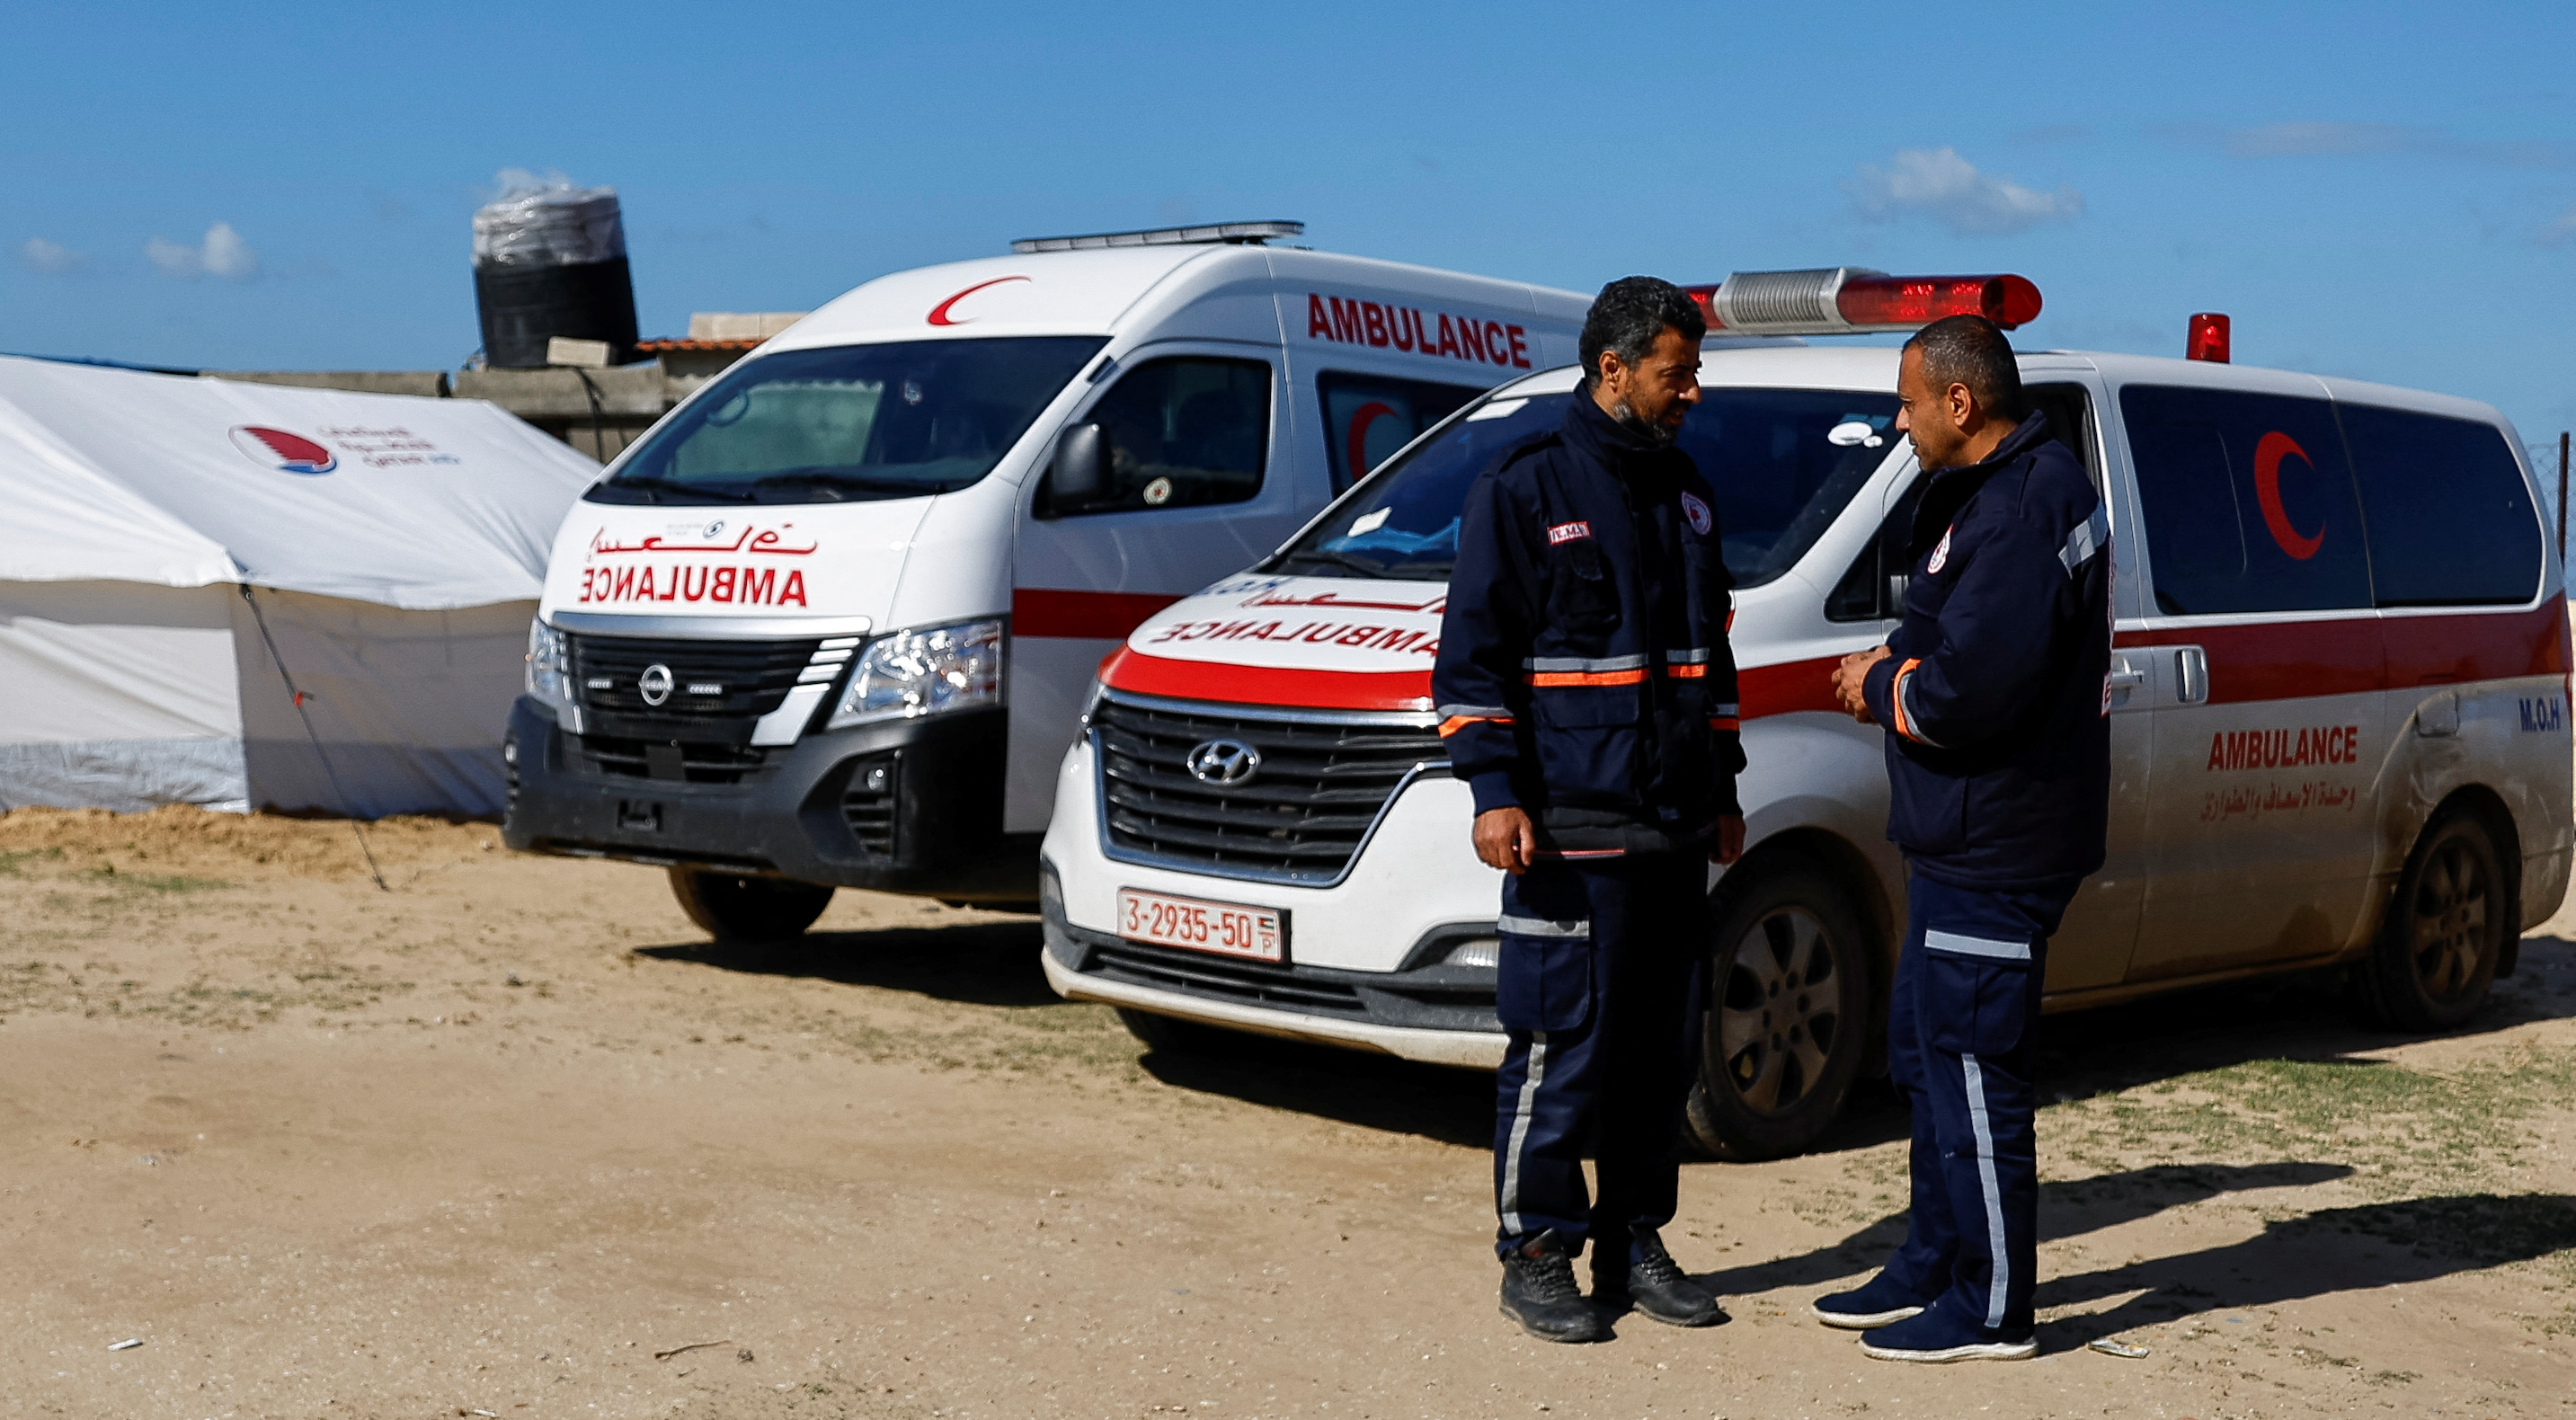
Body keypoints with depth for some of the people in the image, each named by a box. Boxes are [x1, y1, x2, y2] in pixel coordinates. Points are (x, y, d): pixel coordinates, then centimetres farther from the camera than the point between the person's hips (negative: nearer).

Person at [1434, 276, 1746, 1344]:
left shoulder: (1686, 492, 16)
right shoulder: (1525, 487, -5)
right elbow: (1472, 654, -7)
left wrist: (1723, 790, 22)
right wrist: (1495, 790, -15)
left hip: (1675, 829, 7)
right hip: (1571, 829, -7)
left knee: (1662, 1045, 10)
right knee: (1561, 1046, -5)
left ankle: (1635, 1244, 20)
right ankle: (1536, 1257, 5)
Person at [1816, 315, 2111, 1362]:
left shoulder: (2023, 509, -21)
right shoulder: (2002, 490, 14)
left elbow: (1971, 685, -27)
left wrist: (1882, 687, -9)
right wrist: (1893, 672, 4)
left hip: (1993, 844, -11)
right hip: (1962, 835, 11)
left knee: (1972, 1065, -3)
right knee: (1925, 1052, 19)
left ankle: (1991, 1311, 7)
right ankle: (1935, 1266, 30)